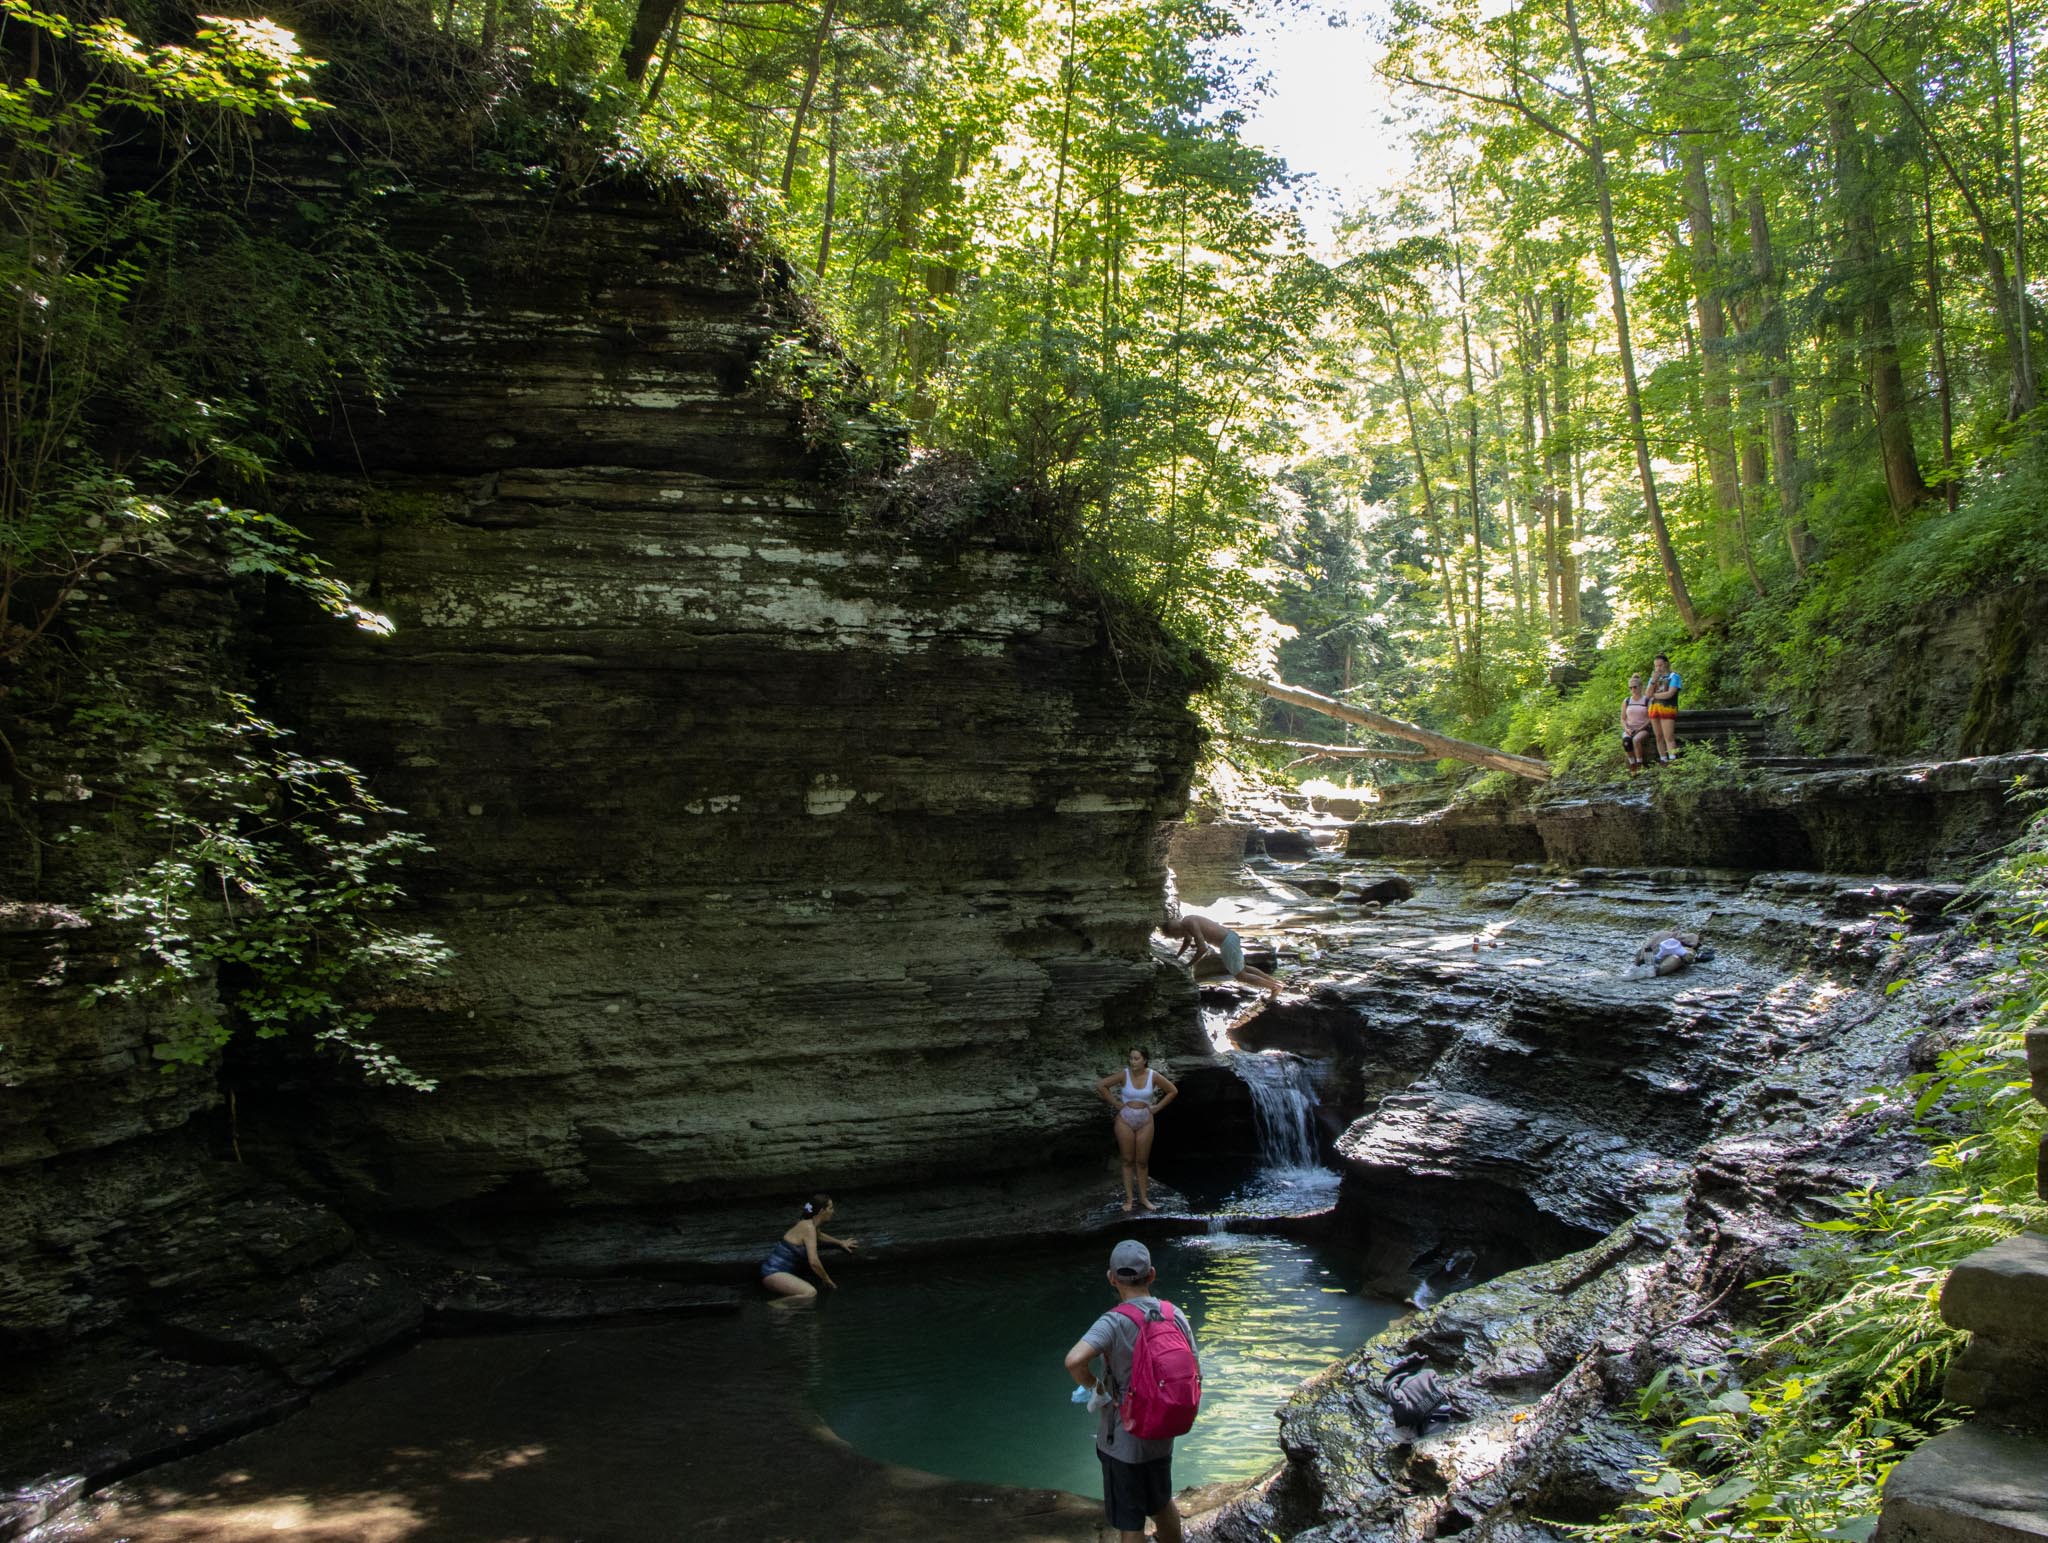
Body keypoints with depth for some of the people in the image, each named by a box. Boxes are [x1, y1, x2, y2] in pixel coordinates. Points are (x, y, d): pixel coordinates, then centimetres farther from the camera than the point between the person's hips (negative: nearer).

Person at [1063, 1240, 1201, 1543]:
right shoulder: (1175, 1316, -6)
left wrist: (1094, 1385, -18)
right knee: (1162, 1504, 29)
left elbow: (1074, 1361, -38)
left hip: (1122, 1441, -5)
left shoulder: (1114, 1322, -22)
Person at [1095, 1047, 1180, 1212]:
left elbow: (1173, 1091, 3)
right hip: (1125, 1120, -1)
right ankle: (1128, 1198, 12)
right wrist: (1116, 1103, -6)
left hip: (1145, 1122, 1)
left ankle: (1143, 1197, 17)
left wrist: (1157, 1107, 0)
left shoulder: (1153, 1076, -9)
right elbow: (1100, 1086, -7)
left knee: (1142, 1161, 7)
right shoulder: (1124, 1074, -11)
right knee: (1128, 1161, 6)